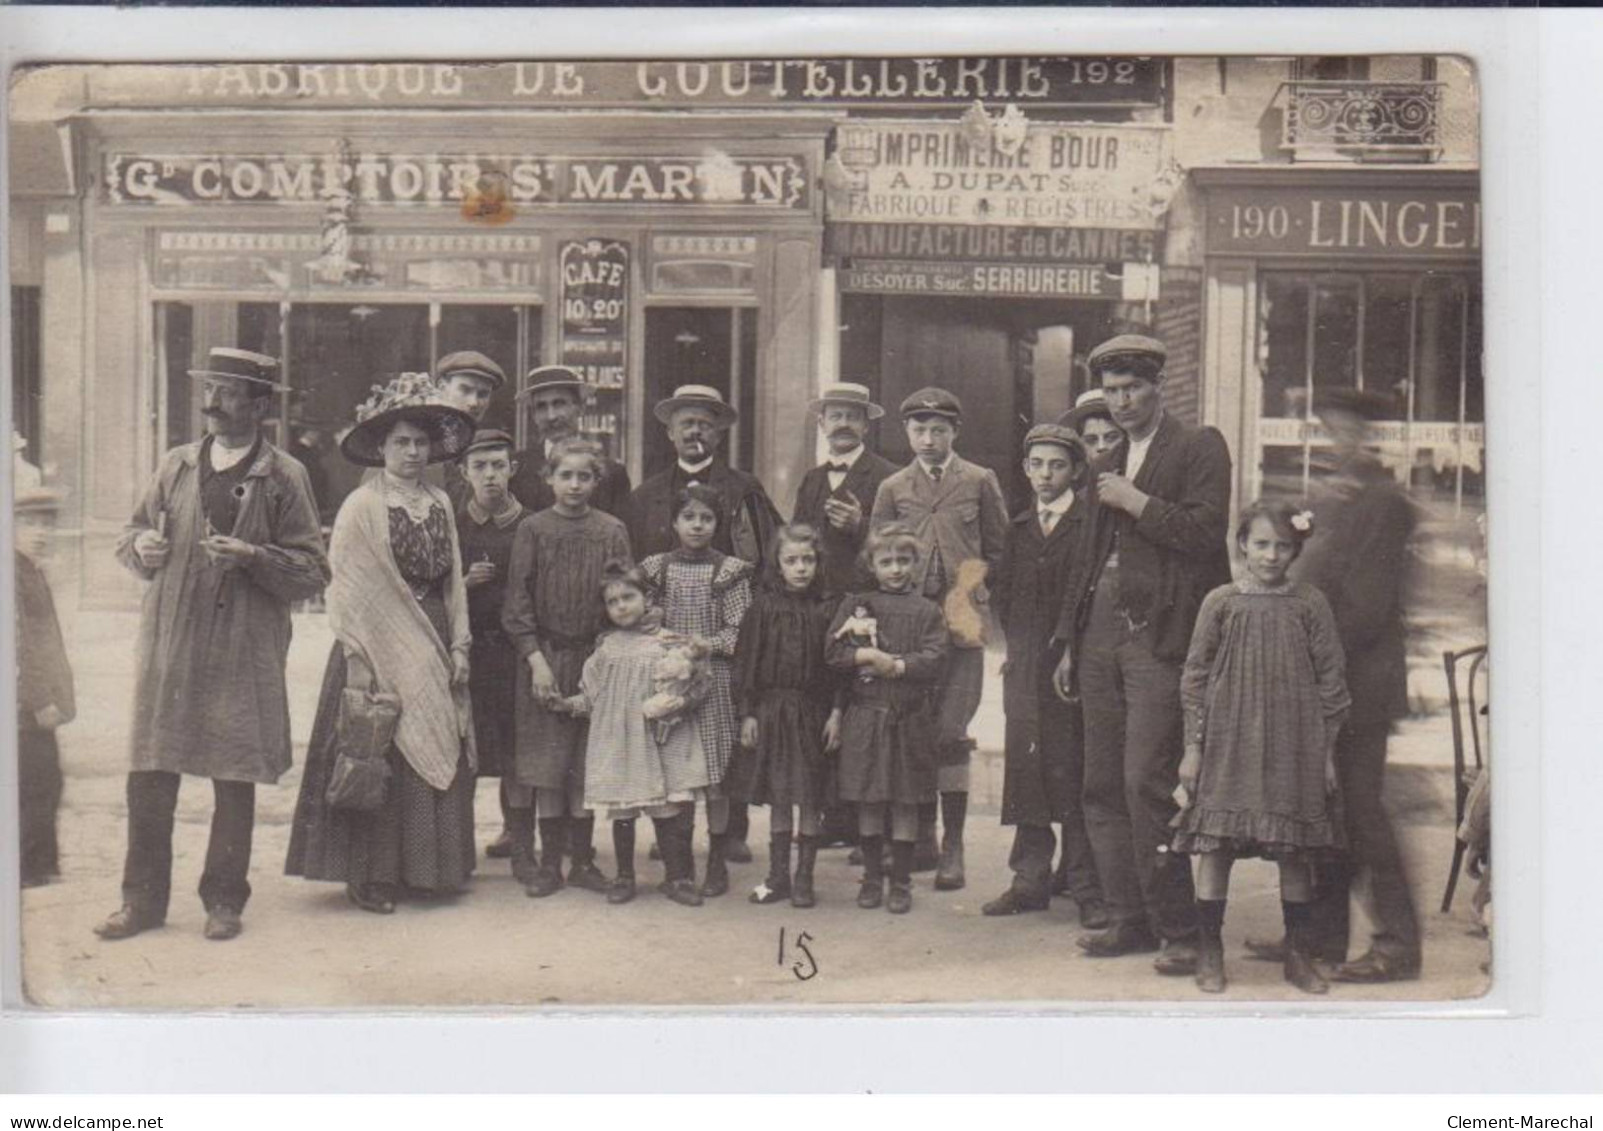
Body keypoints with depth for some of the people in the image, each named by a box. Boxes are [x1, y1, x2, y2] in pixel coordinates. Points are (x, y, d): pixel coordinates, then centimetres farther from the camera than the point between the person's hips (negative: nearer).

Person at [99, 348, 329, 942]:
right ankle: (143, 899, 15)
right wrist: (142, 546, -4)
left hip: (244, 655, -3)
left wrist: (253, 556, -16)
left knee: (236, 781, 4)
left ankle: (224, 900, 17)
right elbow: (132, 536, 19)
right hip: (168, 647, 3)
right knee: (148, 776, 3)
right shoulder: (176, 465, 11)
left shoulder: (284, 477, 1)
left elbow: (313, 571, -2)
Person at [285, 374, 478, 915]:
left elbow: (453, 581, 13)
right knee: (378, 761, -3)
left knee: (437, 757, 8)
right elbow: (348, 591, -9)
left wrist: (459, 646, 5)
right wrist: (358, 662, -14)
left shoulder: (441, 503, 10)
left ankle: (425, 870, 19)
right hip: (380, 649, -5)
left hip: (432, 651, 6)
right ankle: (369, 876, 7)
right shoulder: (361, 506, -6)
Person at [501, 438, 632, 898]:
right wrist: (535, 660, -9)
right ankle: (549, 862, 10)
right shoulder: (532, 529, 1)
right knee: (547, 762, 1)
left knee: (589, 761, 4)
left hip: (595, 656, 1)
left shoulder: (612, 532, 4)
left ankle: (582, 858, 15)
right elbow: (517, 601, -1)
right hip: (545, 656, -1)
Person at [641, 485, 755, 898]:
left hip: (715, 677, -2)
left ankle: (717, 864, 11)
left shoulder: (730, 571, 1)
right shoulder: (657, 568, 9)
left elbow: (740, 630, -2)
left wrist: (710, 644, -16)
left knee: (714, 776, 0)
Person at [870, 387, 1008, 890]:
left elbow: (998, 551, 12)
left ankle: (953, 847, -1)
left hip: (961, 622, -2)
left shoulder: (980, 481, 8)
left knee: (950, 732, -8)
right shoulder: (893, 488, 12)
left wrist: (972, 590, 2)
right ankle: (922, 834, 17)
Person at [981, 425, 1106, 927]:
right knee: (1025, 769, 8)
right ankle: (1031, 880, 17)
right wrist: (1019, 644, 8)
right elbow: (1001, 594, 19)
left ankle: (1088, 889, 2)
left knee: (1075, 776, -5)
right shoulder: (1018, 528, 15)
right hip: (1025, 668, 5)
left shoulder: (1091, 525, -3)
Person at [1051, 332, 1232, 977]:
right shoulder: (1110, 462, 21)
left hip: (1157, 637, -7)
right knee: (1102, 788, 7)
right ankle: (1128, 920, 16)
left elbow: (1207, 532, -11)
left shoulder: (1199, 447, 1)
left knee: (1146, 784, -12)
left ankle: (1180, 931, -2)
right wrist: (1069, 644, 21)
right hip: (1102, 631, 7)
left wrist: (1138, 503, -11)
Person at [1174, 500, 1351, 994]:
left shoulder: (1310, 604, 2)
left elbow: (1330, 680, 5)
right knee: (1217, 845, 1)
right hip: (1229, 743, -1)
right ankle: (1209, 953, 12)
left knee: (1295, 850, 7)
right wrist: (1193, 746, 0)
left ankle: (1298, 954, 20)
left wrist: (1327, 751, 3)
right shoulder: (1221, 602, 1)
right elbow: (1195, 676, 3)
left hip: (1293, 748, 1)